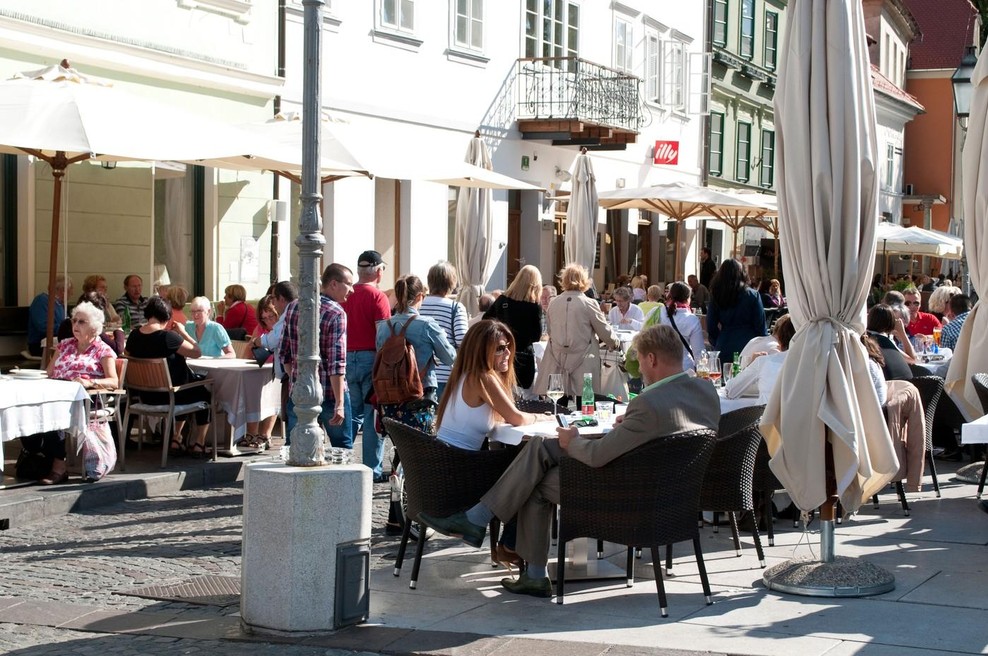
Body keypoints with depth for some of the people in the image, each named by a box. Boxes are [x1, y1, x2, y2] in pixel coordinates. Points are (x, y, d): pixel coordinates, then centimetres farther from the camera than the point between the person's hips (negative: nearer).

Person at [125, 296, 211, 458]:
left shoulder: (134, 335, -6)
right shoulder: (167, 337, -25)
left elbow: (129, 354, 14)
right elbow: (197, 352, -19)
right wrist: (183, 332, -8)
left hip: (146, 396, 7)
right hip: (169, 395, -7)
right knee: (205, 393, 20)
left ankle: (176, 439, 32)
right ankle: (199, 444, 23)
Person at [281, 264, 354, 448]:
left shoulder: (293, 307, 7)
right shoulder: (336, 314, -12)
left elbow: (285, 355, 12)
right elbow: (337, 363, -19)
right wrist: (339, 403, -19)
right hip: (330, 393, -5)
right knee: (343, 447, 7)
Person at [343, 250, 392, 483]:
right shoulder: (377, 296, -10)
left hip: (347, 358, 5)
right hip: (370, 358, -5)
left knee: (353, 414, 15)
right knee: (373, 415, 0)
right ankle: (373, 470, 2)